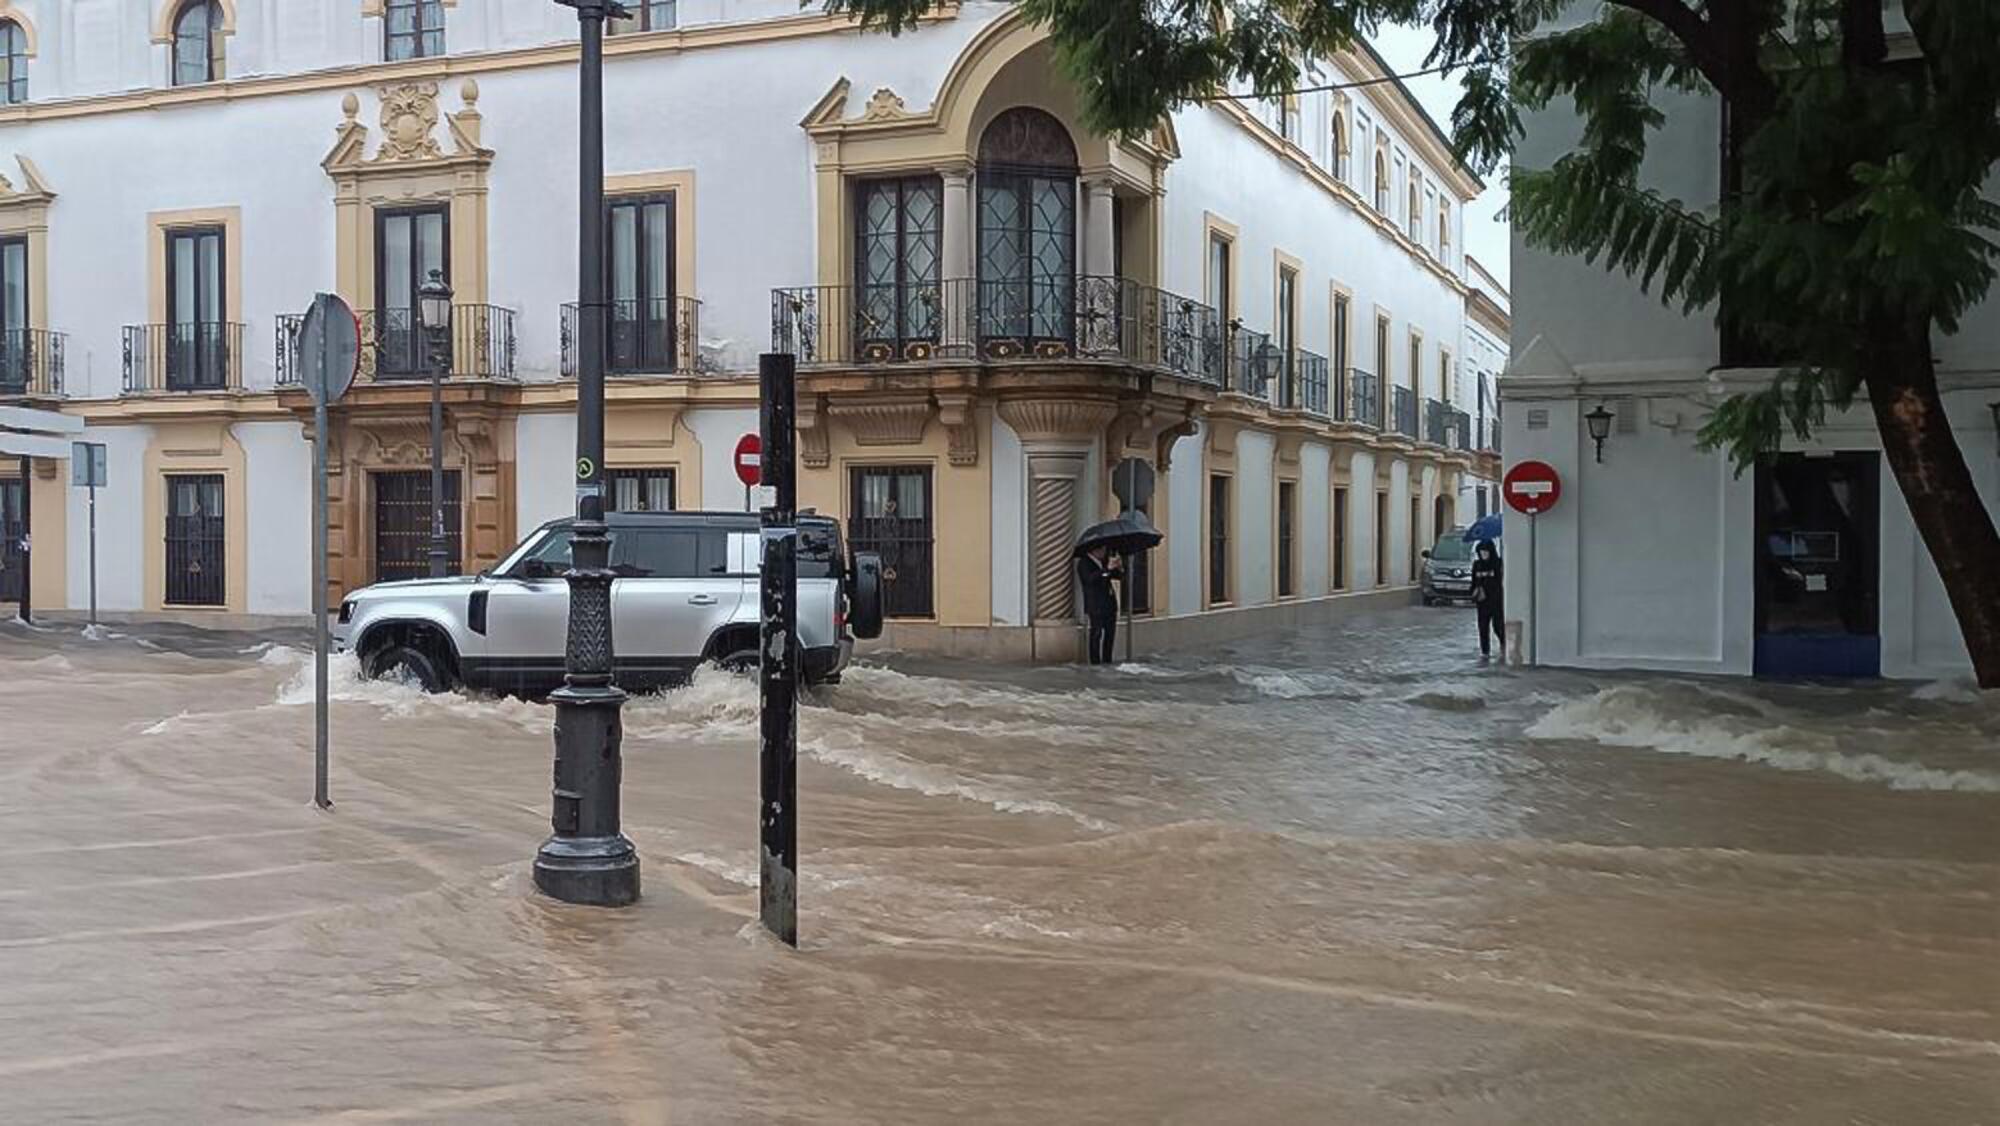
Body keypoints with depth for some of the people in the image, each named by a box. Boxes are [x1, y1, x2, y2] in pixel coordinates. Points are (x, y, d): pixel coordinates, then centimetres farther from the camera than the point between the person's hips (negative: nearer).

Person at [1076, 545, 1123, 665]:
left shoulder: (1104, 561, 16)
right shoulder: (1083, 563, -4)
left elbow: (1120, 577, 19)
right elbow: (1091, 578, -23)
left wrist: (1120, 569, -4)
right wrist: (1107, 568, -28)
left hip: (1109, 603, 7)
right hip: (1096, 605, -7)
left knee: (1110, 633, 5)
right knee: (1097, 633, -8)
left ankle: (1107, 661, 11)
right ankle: (1095, 662, -7)